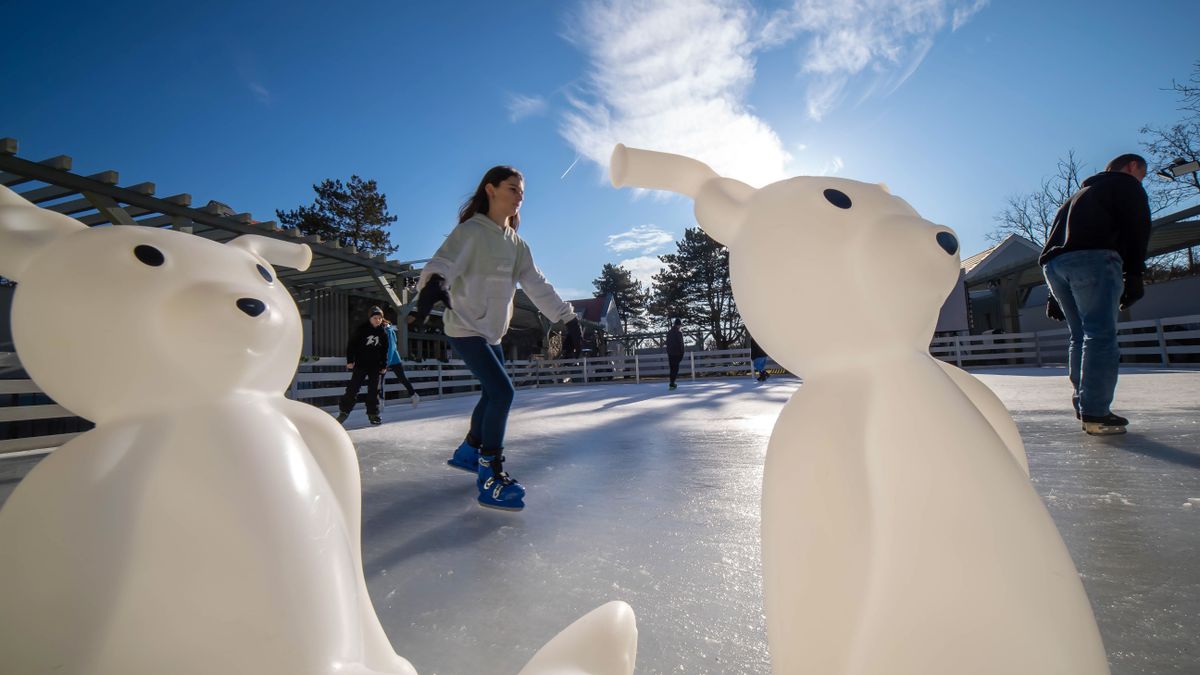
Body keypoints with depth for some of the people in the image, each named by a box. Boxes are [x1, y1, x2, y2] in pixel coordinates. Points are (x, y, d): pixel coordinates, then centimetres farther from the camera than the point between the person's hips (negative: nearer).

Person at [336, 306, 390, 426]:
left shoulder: (383, 332, 4)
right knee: (353, 388, -1)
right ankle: (344, 411, 11)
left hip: (375, 366, 3)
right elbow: (351, 344, -4)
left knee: (374, 390, 6)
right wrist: (350, 360, -7)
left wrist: (384, 365, 8)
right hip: (361, 364, -3)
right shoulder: (362, 329, -6)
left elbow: (384, 351, 11)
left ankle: (373, 414, 13)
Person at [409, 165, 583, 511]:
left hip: (491, 331, 8)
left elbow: (537, 284, 7)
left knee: (493, 394, 16)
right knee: (502, 392, -18)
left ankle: (468, 452, 38)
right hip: (465, 327, -8)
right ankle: (490, 475, -5)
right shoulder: (471, 231, -12)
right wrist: (434, 284, -53)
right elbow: (443, 262, -30)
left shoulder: (515, 242, 10)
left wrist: (568, 317, 0)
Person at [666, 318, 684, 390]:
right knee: (675, 368, -1)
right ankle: (671, 384, -6)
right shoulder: (679, 332, -11)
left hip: (670, 353, 6)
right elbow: (681, 343, -14)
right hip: (677, 353, -6)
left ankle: (672, 383, 20)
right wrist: (682, 353, -7)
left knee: (672, 368, 15)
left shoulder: (668, 332, 9)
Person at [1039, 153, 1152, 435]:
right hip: (1093, 258, -7)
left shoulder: (1079, 195, 37)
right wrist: (1133, 275, -6)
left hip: (1053, 264, 7)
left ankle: (1083, 407, 10)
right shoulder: (1126, 184, 17)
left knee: (1081, 336, 12)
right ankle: (1095, 414, -14)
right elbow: (1136, 227, -1)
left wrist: (1055, 296, 25)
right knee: (1101, 336, -9)